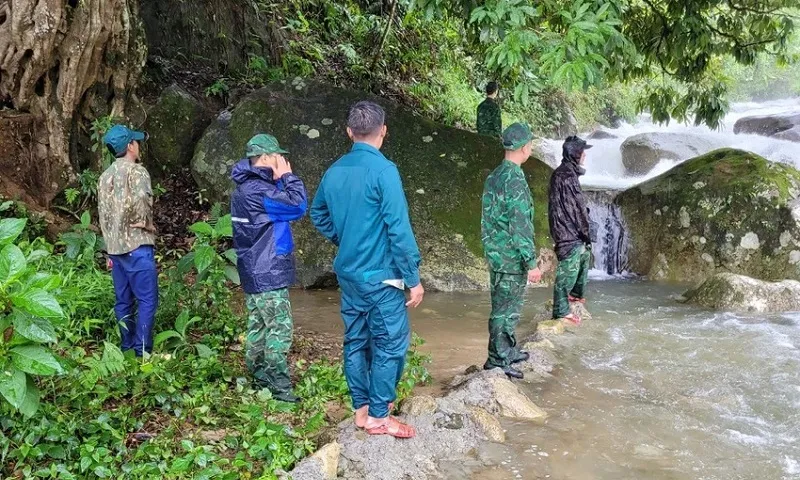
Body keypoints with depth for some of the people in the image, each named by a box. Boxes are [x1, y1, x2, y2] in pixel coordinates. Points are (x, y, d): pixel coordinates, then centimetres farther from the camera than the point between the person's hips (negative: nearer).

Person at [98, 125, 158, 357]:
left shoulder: (105, 176, 16)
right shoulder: (136, 171, -8)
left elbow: (103, 215, 17)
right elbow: (141, 204, -23)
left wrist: (110, 250, 21)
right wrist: (147, 225, -5)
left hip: (115, 247, 8)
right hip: (137, 245, -8)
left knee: (123, 300, 12)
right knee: (147, 299, -3)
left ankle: (127, 348, 18)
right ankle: (142, 351, -4)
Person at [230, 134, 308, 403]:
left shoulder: (246, 187, 13)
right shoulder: (258, 190, -21)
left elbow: (281, 202, 16)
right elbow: (298, 207, -21)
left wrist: (280, 179, 6)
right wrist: (287, 176, -11)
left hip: (253, 273, 10)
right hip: (269, 275, -10)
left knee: (258, 327, 16)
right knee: (280, 330, -5)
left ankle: (259, 378, 25)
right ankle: (280, 388, -1)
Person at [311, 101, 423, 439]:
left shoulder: (335, 171, 4)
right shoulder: (383, 170, -17)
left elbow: (318, 215, 19)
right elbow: (398, 228, -18)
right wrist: (414, 278, -12)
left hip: (347, 273, 7)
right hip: (380, 275, -7)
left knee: (356, 341, 14)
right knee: (391, 344, 4)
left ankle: (362, 408, 25)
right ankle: (379, 416, 11)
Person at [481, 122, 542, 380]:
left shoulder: (494, 176, 8)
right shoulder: (515, 180, -20)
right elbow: (520, 226, -22)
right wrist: (531, 263, -17)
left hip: (496, 254, 9)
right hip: (511, 257, -9)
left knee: (505, 306, 20)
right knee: (506, 309, 1)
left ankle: (508, 351, 32)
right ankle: (497, 361, 9)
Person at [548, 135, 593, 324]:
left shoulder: (566, 173, 12)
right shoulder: (567, 176, -20)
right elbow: (576, 208, -19)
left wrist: (585, 232, 23)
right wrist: (586, 232, -14)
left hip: (572, 231, 11)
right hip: (570, 232, -11)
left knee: (584, 257, 26)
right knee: (568, 269, -5)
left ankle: (576, 293, 42)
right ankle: (561, 311, 1)